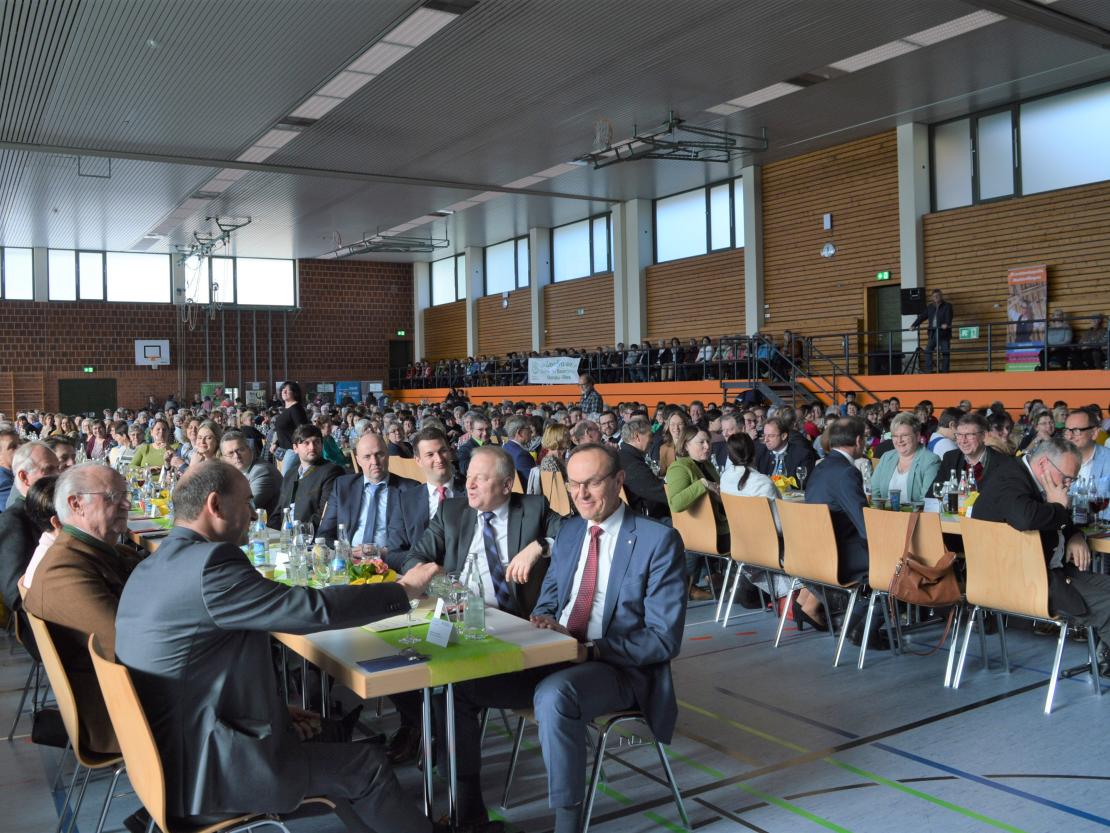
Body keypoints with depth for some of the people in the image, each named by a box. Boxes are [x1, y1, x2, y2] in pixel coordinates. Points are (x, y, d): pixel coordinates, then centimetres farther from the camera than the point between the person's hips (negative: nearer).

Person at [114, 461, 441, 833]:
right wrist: (404, 590, -9)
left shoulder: (152, 567, 7)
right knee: (367, 764, 3)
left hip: (171, 751, 9)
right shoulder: (209, 564, -23)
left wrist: (275, 707, 8)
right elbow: (315, 608, -22)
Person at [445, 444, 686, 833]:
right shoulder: (569, 530, 12)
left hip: (616, 669, -6)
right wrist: (544, 618, -7)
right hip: (553, 658, 7)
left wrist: (592, 650, -23)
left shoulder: (658, 541, -8)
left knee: (553, 696, -37)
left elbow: (664, 639, -11)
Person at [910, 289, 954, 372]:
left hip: (944, 333, -4)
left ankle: (945, 371, 2)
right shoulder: (930, 307, 16)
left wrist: (946, 324, -36)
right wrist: (914, 325, 0)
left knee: (945, 353, -2)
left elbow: (948, 316, -16)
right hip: (933, 333, 4)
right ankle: (928, 371, -6)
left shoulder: (947, 306, 1)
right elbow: (922, 316, 11)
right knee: (928, 351, -7)